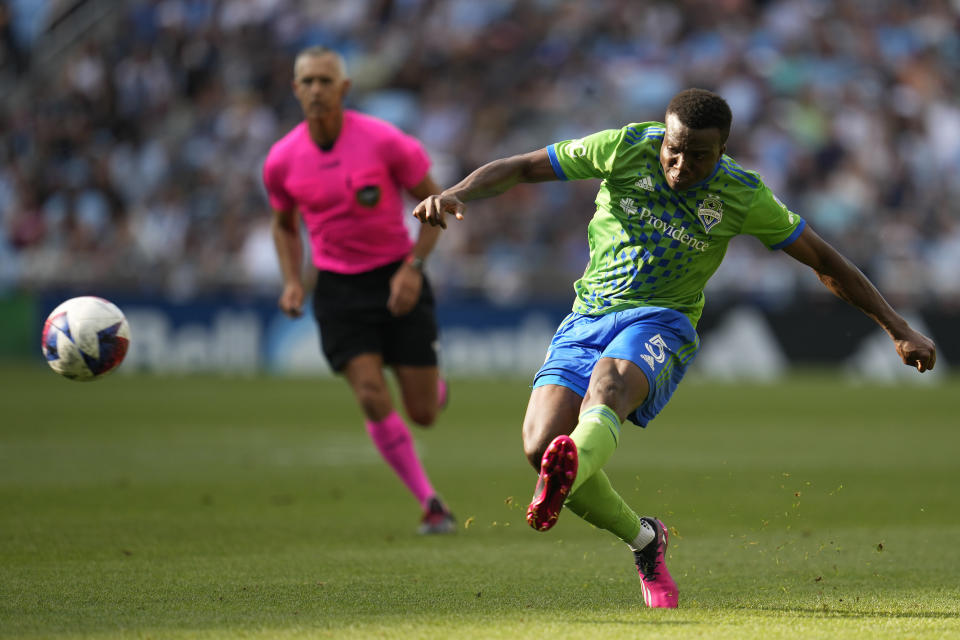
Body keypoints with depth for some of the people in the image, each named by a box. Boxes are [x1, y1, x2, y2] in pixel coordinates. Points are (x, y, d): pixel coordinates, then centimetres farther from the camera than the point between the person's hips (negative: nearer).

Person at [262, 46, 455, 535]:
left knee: (422, 414, 0)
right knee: (372, 398, -17)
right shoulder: (282, 160, -4)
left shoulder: (384, 141, -13)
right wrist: (292, 283, 0)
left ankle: (433, 389, 40)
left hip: (397, 280, -1)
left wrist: (413, 267, -14)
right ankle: (430, 504, -3)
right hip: (338, 288, 1)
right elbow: (284, 224, 15)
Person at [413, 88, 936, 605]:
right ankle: (641, 539, 6)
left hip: (660, 322, -2)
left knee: (607, 386, -38)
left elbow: (824, 261, 7)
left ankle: (568, 470, -73)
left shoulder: (742, 197, -3)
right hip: (587, 318, 2)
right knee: (540, 444, -19)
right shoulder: (624, 149, -4)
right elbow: (520, 168, 1)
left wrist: (898, 329, 8)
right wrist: (455, 195, -18)